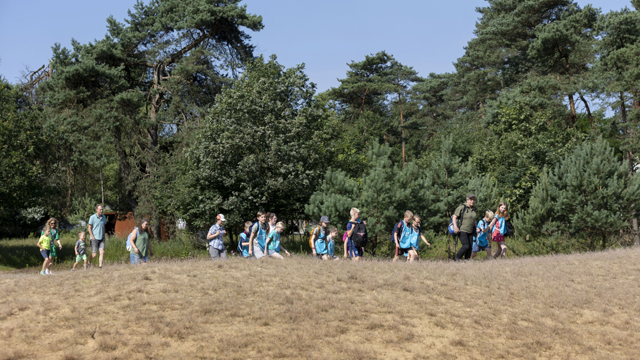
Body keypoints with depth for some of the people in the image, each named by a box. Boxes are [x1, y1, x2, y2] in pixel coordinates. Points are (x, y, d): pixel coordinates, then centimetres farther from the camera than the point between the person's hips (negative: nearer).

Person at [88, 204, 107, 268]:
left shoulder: (104, 217, 7)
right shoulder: (92, 217, -8)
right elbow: (89, 228, -6)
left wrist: (103, 236, 10)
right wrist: (93, 238, -11)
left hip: (101, 238, 4)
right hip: (94, 238, -4)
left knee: (102, 252, -10)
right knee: (94, 254, -1)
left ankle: (100, 266, -10)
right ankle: (89, 264, 24)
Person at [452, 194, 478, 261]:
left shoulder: (473, 208, 10)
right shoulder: (462, 207, -11)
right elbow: (454, 217, -12)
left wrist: (476, 227, 15)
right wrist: (455, 227, -23)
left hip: (470, 231, 7)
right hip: (462, 230, -7)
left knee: (470, 247, 0)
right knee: (466, 246, -15)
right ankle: (456, 259, 2)